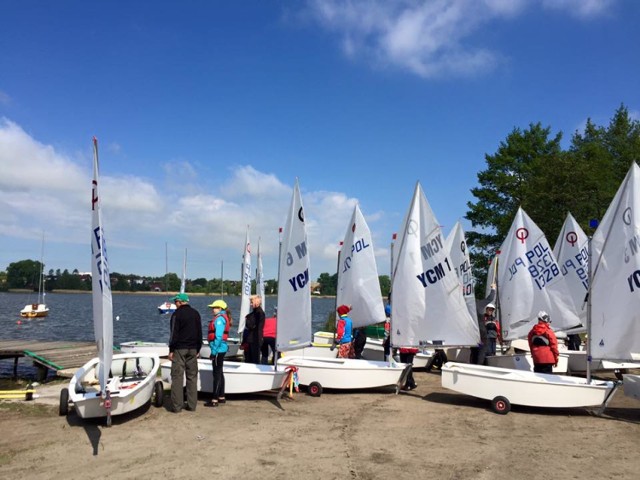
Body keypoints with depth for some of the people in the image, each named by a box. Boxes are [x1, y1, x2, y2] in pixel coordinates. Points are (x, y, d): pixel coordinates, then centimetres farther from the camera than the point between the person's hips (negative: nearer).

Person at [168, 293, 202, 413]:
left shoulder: (177, 314, -8)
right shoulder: (195, 313, 10)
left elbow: (174, 334, -11)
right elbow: (199, 333, 12)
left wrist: (171, 350, -5)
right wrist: (198, 349, 17)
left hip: (180, 349, -5)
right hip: (193, 349, 5)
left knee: (177, 377, -1)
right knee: (192, 376, 8)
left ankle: (177, 406, -1)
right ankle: (192, 405, 9)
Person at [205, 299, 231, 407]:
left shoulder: (219, 318, -15)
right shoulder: (224, 317, 15)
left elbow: (218, 336, -21)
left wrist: (214, 351, -20)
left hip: (218, 349, -10)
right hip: (221, 349, 10)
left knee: (217, 374, -7)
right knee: (219, 373, 16)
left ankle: (215, 400, -3)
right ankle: (221, 397, 25)